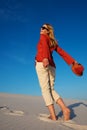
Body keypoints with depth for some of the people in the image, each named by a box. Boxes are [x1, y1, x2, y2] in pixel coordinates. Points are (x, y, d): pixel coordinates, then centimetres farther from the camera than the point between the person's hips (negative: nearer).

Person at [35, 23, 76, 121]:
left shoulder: (43, 37, 9)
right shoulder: (53, 42, 28)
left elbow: (45, 46, -14)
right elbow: (62, 52, 22)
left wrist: (45, 58, -33)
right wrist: (73, 61, 18)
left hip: (41, 63, -6)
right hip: (51, 66, 7)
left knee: (45, 89, -9)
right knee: (51, 90, 8)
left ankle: (53, 116, -14)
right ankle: (65, 109, -9)